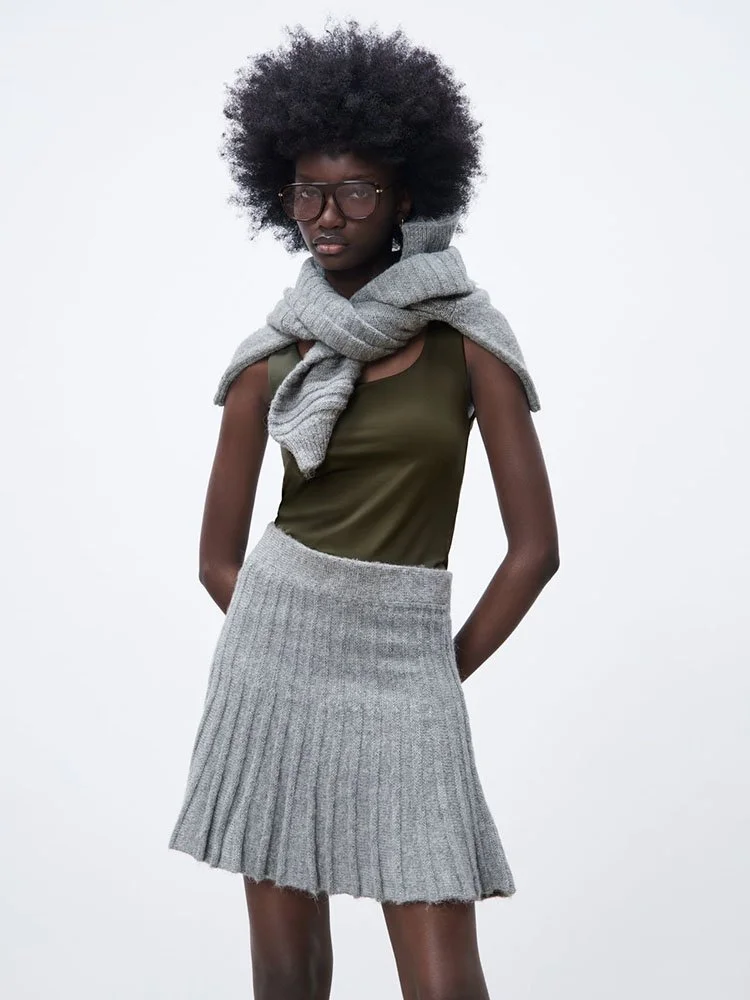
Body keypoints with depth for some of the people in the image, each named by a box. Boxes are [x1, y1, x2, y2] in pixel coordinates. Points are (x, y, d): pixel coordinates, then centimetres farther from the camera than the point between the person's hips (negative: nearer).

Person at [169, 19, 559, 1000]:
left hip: (405, 663, -1)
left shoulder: (467, 335, -2)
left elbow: (536, 543, -1)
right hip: (275, 646, 2)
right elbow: (219, 556, 10)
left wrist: (444, 676, 2)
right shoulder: (272, 356, 3)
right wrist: (286, 653, 6)